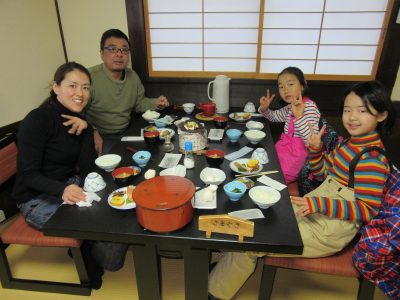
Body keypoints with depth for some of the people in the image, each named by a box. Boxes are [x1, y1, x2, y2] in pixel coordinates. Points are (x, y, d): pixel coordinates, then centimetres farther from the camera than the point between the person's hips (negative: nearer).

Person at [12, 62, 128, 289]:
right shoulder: (37, 120, -19)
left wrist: (85, 129, -23)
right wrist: (62, 190, -40)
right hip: (37, 198, -6)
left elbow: (87, 168, -7)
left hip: (70, 186, 6)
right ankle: (91, 270, 14)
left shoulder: (79, 120, 1)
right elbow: (29, 175, -22)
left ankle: (88, 254, 15)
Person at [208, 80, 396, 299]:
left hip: (327, 232, -8)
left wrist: (320, 204, -30)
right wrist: (315, 149, -3)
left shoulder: (373, 159, -21)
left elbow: (367, 210, -20)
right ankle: (227, 263, 23)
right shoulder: (351, 143, 5)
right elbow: (322, 172, 15)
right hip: (315, 214, 9)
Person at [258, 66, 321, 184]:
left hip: (298, 154, -8)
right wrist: (264, 109, 7)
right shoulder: (291, 107, 9)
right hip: (286, 148, 8)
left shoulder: (309, 107, -17)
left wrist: (299, 117, -42)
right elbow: (274, 116, 30)